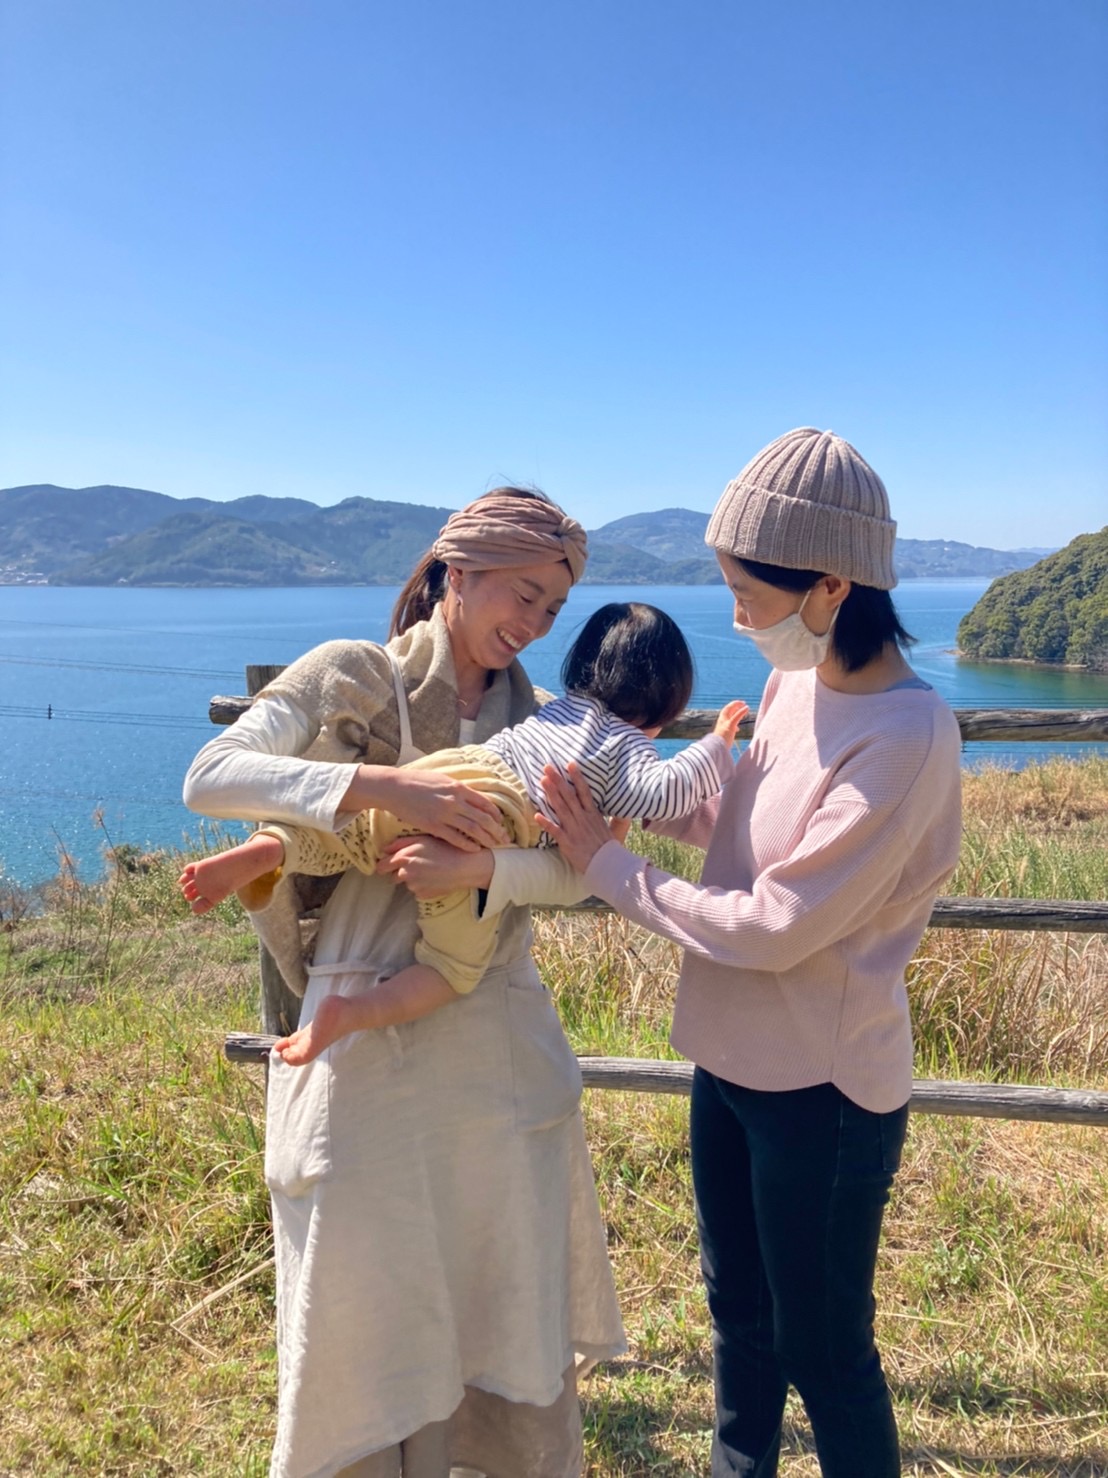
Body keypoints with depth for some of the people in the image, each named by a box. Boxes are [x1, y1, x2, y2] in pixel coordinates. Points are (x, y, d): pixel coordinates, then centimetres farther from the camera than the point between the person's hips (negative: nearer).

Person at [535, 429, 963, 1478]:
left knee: (822, 1347, 15)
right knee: (738, 1312, 27)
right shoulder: (794, 682, -1)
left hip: (822, 1087, -8)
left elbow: (775, 926, -25)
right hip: (732, 1055, 8)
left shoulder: (905, 738, -26)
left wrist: (606, 866, -18)